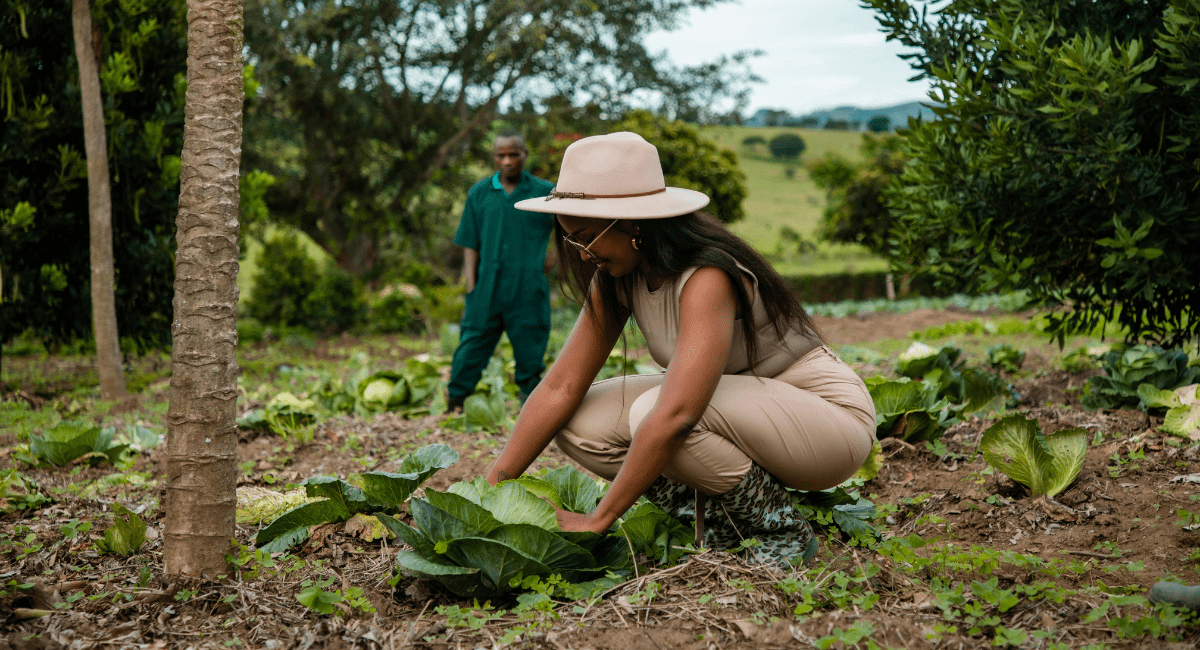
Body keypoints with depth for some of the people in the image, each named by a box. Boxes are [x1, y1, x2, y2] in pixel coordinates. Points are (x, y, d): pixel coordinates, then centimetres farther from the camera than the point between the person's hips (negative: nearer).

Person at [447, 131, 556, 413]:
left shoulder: (545, 192, 4)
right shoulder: (479, 193, 8)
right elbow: (470, 245, 8)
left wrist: (555, 257, 3)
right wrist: (470, 288, -2)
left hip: (529, 294, -1)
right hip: (486, 293, 1)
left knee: (530, 362, 4)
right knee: (468, 358, -1)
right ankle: (452, 408, 7)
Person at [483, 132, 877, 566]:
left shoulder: (709, 278, -30)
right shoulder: (617, 278, -4)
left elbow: (675, 416, -39)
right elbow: (561, 387, -5)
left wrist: (596, 522, -34)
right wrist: (492, 491, -12)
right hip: (740, 408, 8)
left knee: (655, 411, -33)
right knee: (580, 423, -9)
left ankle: (781, 533, -11)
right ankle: (726, 520, 3)